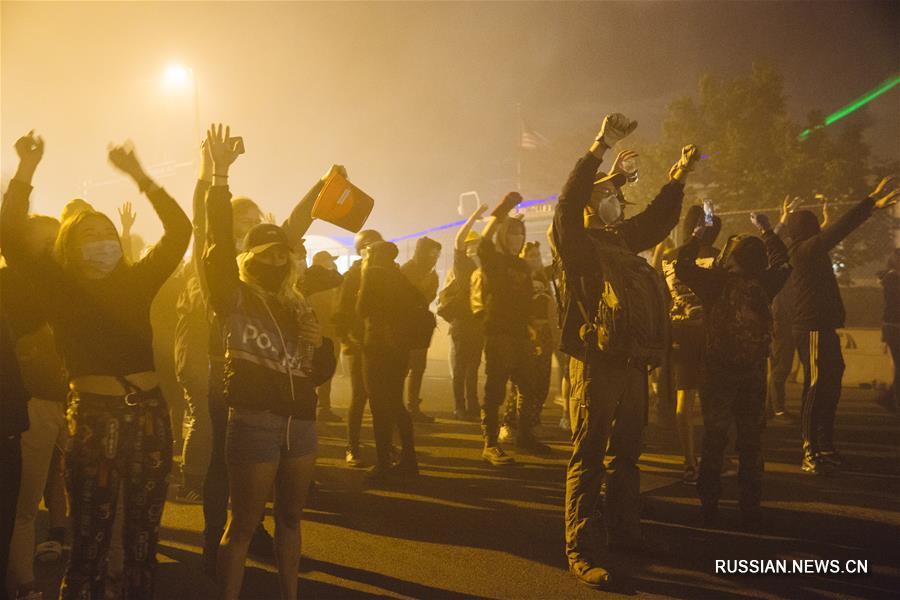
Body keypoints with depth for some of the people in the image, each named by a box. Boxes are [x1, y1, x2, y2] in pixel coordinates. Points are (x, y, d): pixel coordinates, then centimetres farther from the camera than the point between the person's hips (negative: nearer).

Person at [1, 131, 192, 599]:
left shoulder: (137, 281, 10)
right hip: (94, 416, -2)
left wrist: (138, 176, 2)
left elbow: (179, 230, 6)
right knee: (90, 538, 3)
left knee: (143, 535, 12)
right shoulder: (60, 287, 4)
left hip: (149, 413, 3)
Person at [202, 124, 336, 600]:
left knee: (290, 517, 15)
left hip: (301, 422, 6)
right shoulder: (235, 299, -1)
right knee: (244, 523, -1)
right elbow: (219, 240, -16)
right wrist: (220, 175, -22)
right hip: (254, 421, -6)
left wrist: (320, 341, -6)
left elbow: (322, 372, 15)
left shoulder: (297, 306, 15)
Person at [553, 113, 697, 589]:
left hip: (633, 362, 8)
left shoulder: (623, 240, 19)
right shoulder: (578, 242, -3)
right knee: (588, 456, -7)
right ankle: (581, 550, -5)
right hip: (596, 360, -8)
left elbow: (658, 219, 32)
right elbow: (568, 201, -20)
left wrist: (678, 175, 25)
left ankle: (623, 530, 29)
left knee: (628, 452, 16)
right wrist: (601, 147, -23)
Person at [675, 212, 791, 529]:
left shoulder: (715, 282, -12)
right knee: (751, 442, 9)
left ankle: (709, 503, 17)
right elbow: (782, 262, 14)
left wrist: (697, 238, 13)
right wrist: (766, 230, 24)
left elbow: (682, 266, 1)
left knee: (714, 438, 12)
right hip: (753, 373, 1)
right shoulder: (763, 285, -6)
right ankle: (750, 508, 12)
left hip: (717, 372, -1)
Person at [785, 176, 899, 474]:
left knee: (830, 387, 14)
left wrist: (872, 205, 26)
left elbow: (835, 231, 27)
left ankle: (825, 448, 21)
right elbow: (839, 229, -20)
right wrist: (871, 201, -19)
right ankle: (810, 453, -9)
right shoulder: (805, 250, -12)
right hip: (813, 329, -11)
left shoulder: (811, 251, 17)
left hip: (823, 328, 11)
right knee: (816, 388, -11)